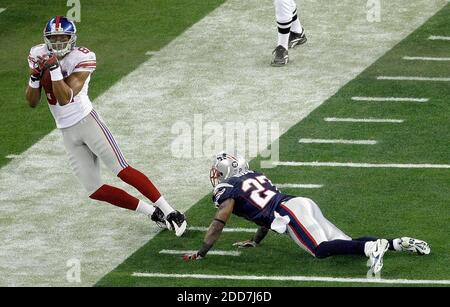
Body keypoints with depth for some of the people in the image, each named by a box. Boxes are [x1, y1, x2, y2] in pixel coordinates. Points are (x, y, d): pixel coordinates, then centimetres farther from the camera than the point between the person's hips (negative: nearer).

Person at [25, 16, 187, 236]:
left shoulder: (81, 59, -14)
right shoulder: (39, 57, 1)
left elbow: (65, 98, -23)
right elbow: (32, 102, 4)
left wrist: (55, 69, -32)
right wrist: (35, 78, -14)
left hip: (87, 122, -5)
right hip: (67, 133, 5)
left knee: (123, 171, -15)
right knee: (94, 191, 0)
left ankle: (169, 212, -9)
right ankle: (152, 212, 10)